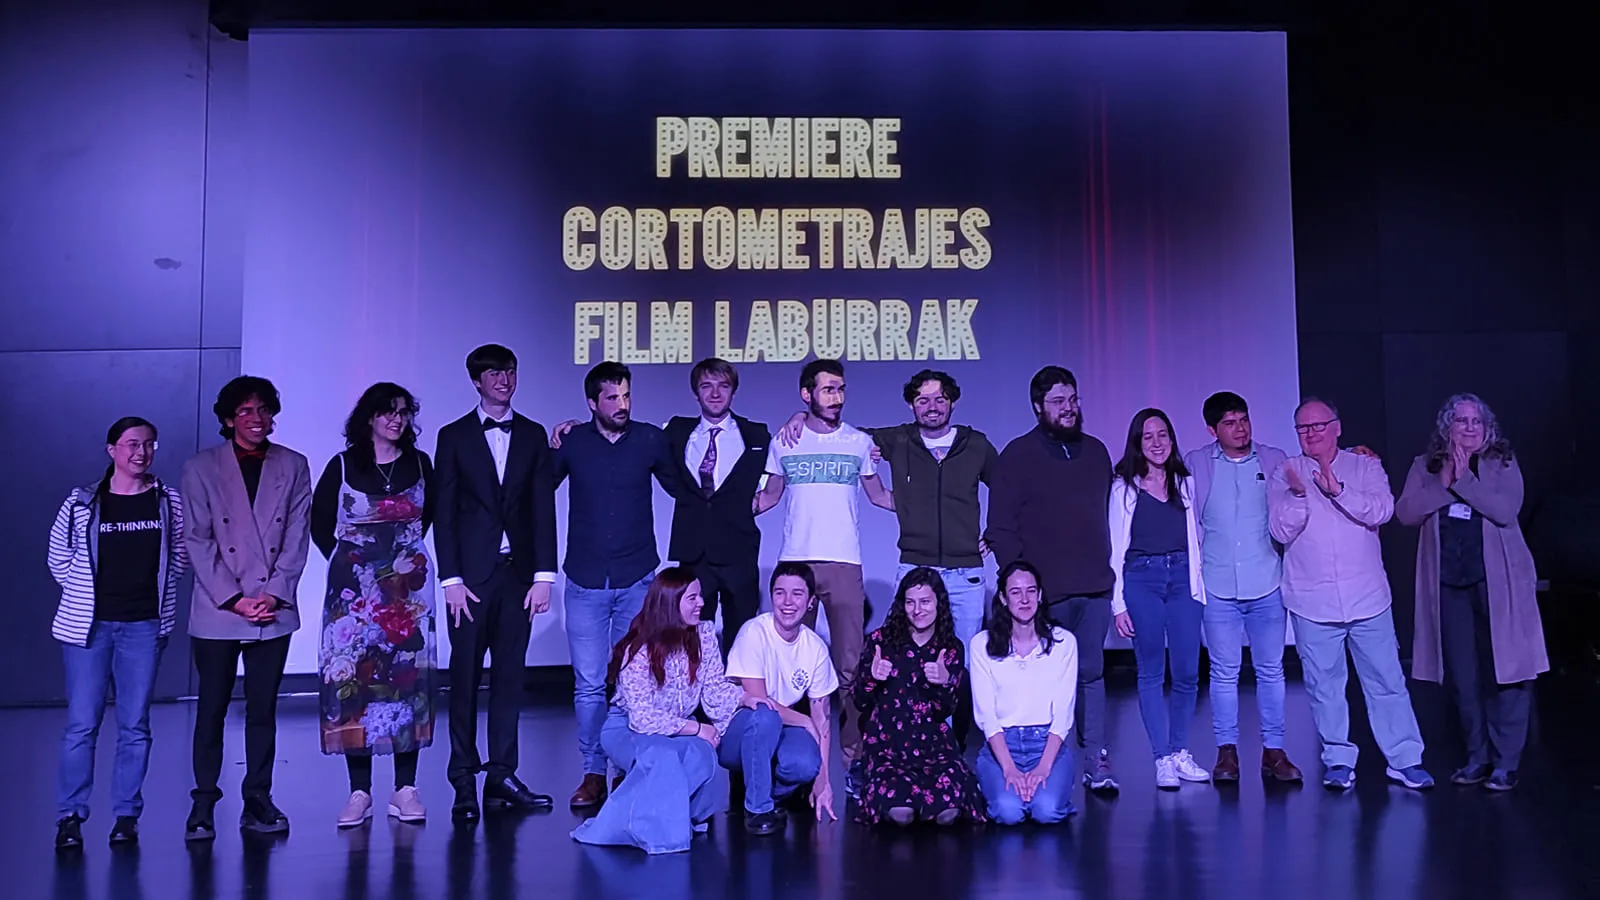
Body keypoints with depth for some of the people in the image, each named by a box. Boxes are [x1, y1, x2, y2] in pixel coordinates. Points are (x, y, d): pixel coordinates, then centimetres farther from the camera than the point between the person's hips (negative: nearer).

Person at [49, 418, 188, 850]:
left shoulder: (169, 503, 4)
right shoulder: (81, 502, 1)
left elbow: (181, 556, 14)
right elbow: (59, 559, 10)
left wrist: (155, 589, 4)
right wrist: (86, 592, 5)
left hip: (144, 626, 1)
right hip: (88, 625, -1)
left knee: (135, 726, 4)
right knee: (81, 724, -1)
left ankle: (126, 816, 13)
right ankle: (70, 816, 9)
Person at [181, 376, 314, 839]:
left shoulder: (293, 466, 7)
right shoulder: (200, 468, 2)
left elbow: (297, 539, 4)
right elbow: (198, 542, -2)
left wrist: (273, 594, -7)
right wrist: (235, 600, -9)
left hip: (274, 610, 1)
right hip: (217, 611, -1)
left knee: (263, 710, 7)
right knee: (211, 709, 4)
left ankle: (258, 801, 16)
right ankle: (203, 805, 14)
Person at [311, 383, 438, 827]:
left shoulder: (418, 463, 5)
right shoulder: (343, 466, 0)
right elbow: (319, 521, 10)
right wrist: (344, 559, 6)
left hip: (408, 584, 1)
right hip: (355, 586, -1)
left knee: (407, 675, -1)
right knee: (353, 675, -4)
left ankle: (406, 789, 6)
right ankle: (360, 792, 3)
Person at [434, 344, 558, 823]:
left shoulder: (533, 435, 10)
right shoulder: (454, 436, 4)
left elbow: (543, 508, 5)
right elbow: (444, 512, 0)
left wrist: (544, 574, -2)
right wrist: (451, 579, -7)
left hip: (519, 572, 2)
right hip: (471, 573, -2)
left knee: (510, 675, 5)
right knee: (465, 677, 0)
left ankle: (502, 775, 13)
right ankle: (464, 784, 7)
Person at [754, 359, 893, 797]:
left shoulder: (859, 442, 8)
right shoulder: (784, 443, 8)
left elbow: (878, 495, 17)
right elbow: (769, 495, 17)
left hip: (844, 563, 0)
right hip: (795, 561, 1)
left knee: (850, 666, -4)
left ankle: (854, 759, 4)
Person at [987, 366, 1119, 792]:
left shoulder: (1095, 451, 15)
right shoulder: (1018, 455, 0)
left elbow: (1105, 515, 19)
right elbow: (1000, 528, -2)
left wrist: (1106, 568, 11)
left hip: (1094, 588, 4)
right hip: (1044, 592, -4)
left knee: (1091, 673, 5)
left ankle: (1097, 763, 9)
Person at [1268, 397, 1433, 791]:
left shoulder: (1365, 467, 5)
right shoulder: (1285, 475, 4)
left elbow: (1381, 510, -11)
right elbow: (1281, 531, -6)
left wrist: (1337, 490, -23)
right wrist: (1299, 494, -22)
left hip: (1367, 598, 0)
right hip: (1312, 603, 0)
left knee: (1388, 682, 4)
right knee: (1324, 687, 6)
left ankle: (1404, 760, 16)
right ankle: (1338, 762, 17)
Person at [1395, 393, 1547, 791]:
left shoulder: (1502, 465, 2)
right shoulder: (1425, 467, 9)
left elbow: (1507, 510, -14)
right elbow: (1405, 512, -4)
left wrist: (1464, 479, -16)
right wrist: (1443, 483, -13)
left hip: (1497, 582, -3)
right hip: (1450, 583, 3)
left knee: (1504, 673, -4)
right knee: (1463, 677, 8)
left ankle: (1505, 763, 5)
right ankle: (1477, 758, 19)